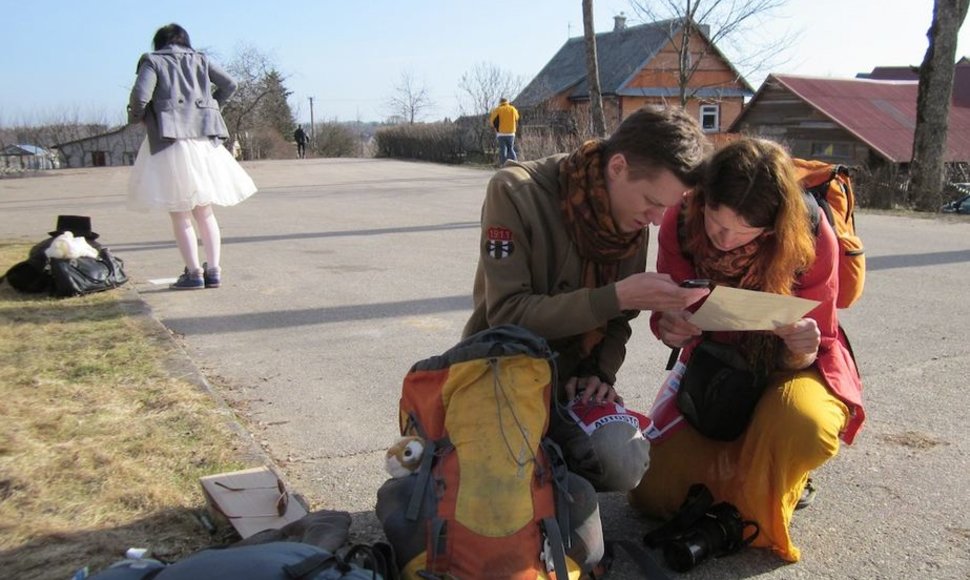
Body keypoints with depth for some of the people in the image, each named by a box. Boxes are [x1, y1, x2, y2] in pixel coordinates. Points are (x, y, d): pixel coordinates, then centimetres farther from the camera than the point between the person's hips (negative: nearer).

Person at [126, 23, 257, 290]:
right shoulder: (201, 60, 16)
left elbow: (140, 94, -10)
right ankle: (213, 269, 7)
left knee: (180, 214, 2)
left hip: (171, 140, -4)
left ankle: (194, 272, -2)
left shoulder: (152, 61, 4)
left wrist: (136, 116, 8)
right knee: (205, 211, 13)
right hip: (205, 140, 4)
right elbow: (229, 85, 10)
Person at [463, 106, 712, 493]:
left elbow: (617, 319, 9)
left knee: (625, 471, -22)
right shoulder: (516, 192, -20)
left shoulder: (633, 219, -2)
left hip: (573, 379, 5)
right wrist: (617, 296, -33)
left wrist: (600, 372, -10)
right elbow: (507, 315, -26)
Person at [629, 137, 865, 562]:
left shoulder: (811, 238, -26)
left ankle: (755, 521, -5)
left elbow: (819, 348, -15)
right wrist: (671, 328, -37)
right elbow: (666, 315, -11)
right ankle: (740, 459, 23)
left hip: (790, 366, -2)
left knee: (803, 424, -39)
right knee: (653, 491, -8)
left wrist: (804, 352, -40)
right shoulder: (681, 224, -22)